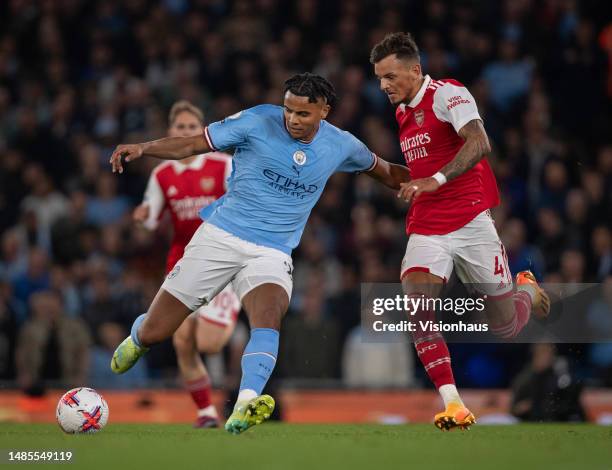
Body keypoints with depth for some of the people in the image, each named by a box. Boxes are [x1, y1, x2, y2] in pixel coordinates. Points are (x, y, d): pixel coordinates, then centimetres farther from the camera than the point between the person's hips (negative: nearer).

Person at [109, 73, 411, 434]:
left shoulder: (341, 146, 1)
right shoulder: (258, 121, -9)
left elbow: (381, 169, 22)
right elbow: (191, 145, -7)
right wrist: (142, 148, -20)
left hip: (272, 253, 1)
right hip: (220, 237, -1)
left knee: (268, 317, -34)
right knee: (153, 333, 1)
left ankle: (244, 410, -48)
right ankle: (137, 338, 39)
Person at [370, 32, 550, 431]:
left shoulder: (447, 94, -10)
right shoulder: (403, 111, 15)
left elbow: (479, 143, -28)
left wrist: (435, 180, -36)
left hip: (471, 223, -6)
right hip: (426, 229, 6)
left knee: (507, 327, 4)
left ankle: (527, 289, 41)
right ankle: (453, 405, -21)